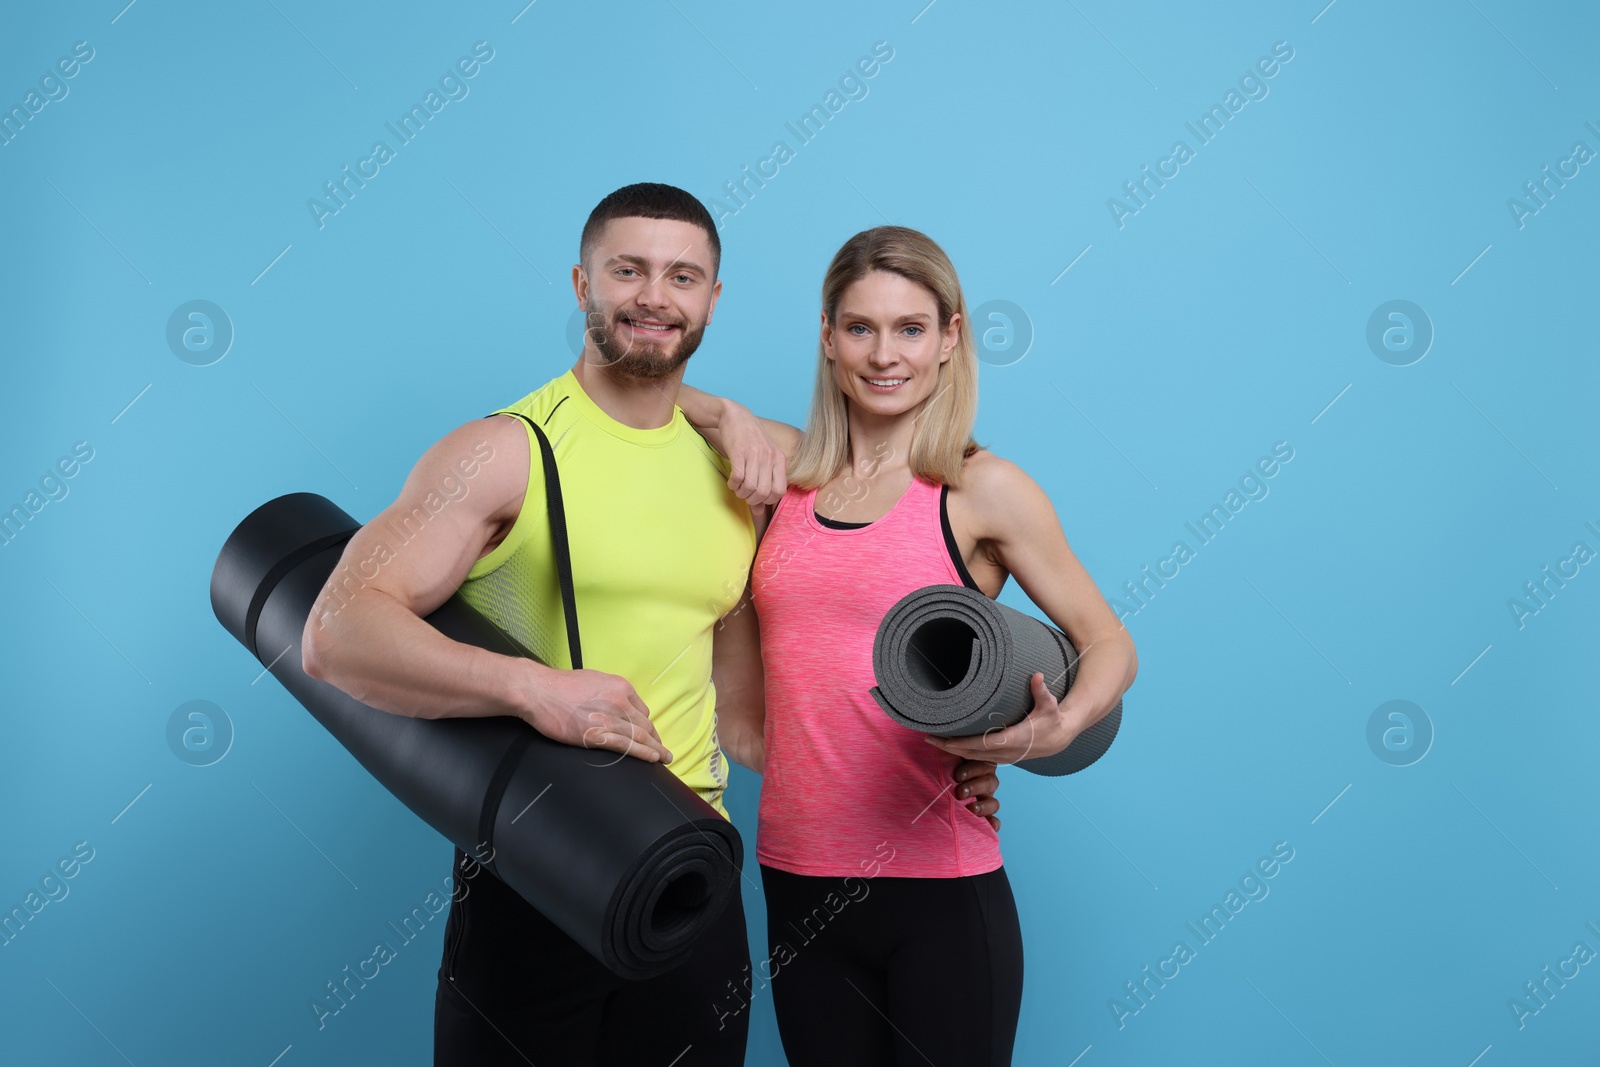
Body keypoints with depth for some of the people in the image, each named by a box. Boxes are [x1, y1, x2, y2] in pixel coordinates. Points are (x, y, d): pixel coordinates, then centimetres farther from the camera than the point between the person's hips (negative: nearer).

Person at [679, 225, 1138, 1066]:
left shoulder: (983, 490, -5)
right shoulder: (791, 469, 5)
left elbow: (1108, 644, 0)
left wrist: (1058, 728, -20)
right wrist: (730, 427, -4)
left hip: (940, 886, -3)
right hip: (796, 875, 4)